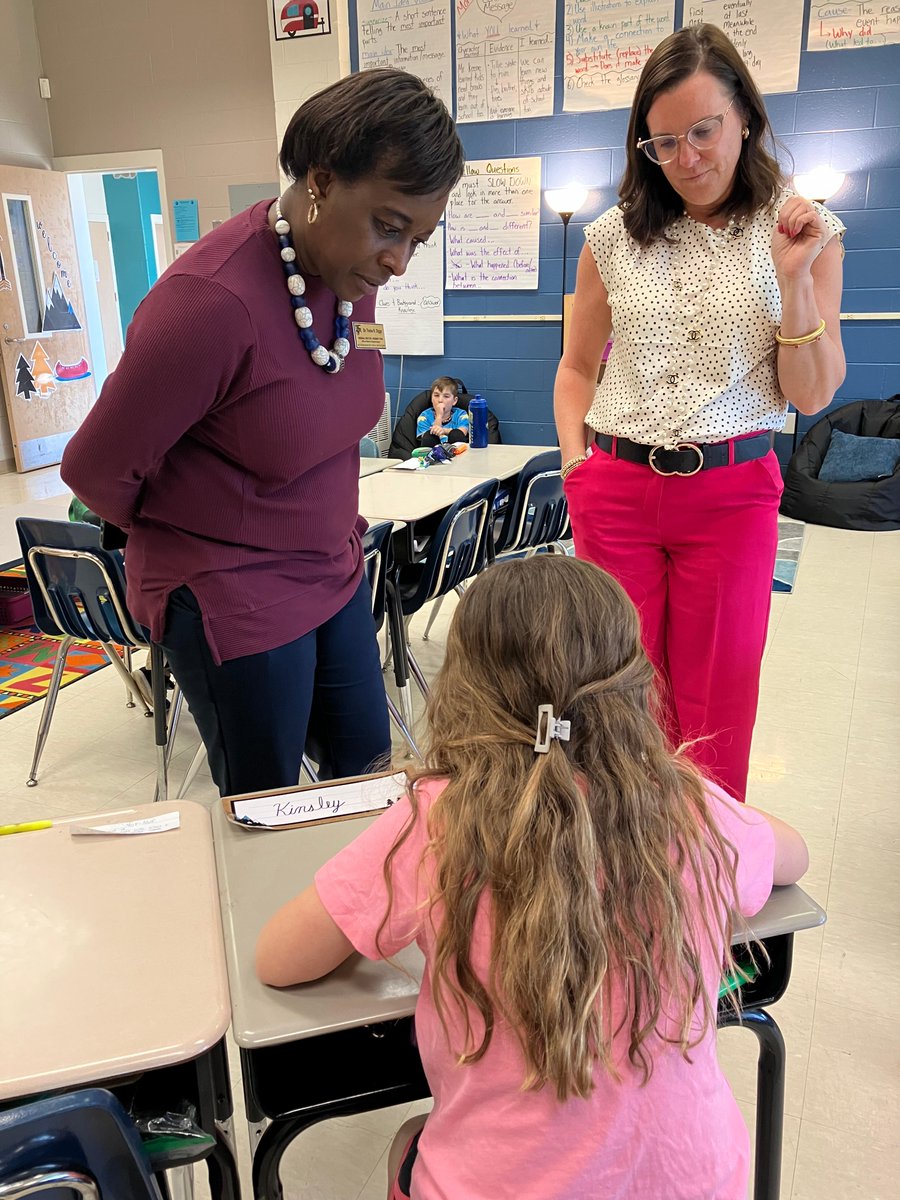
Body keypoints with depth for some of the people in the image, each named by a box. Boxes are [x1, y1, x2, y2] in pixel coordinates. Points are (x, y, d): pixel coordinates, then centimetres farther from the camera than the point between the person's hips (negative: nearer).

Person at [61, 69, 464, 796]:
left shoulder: (353, 266, -2)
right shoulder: (209, 301, -26)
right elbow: (98, 470, -15)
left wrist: (329, 522, 11)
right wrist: (199, 534, 1)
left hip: (333, 571, 7)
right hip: (232, 597, -7)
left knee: (368, 766, 17)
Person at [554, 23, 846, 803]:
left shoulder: (803, 233, 1)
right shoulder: (615, 238, 5)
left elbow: (814, 397, -2)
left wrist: (795, 278, -14)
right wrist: (577, 463, 0)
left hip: (733, 493, -1)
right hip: (615, 489, 1)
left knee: (716, 701, 8)